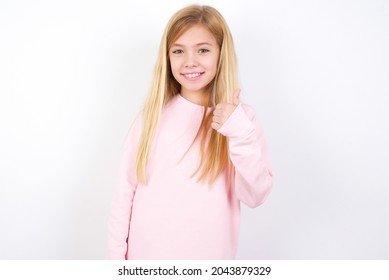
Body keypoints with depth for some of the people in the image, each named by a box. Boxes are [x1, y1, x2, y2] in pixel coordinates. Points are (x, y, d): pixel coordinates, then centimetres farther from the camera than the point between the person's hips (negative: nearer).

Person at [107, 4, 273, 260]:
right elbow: (125, 192, -2)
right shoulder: (153, 114, -2)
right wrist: (117, 256, -3)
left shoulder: (239, 119, -5)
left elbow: (255, 196, -13)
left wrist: (242, 135, -24)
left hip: (207, 257, -1)